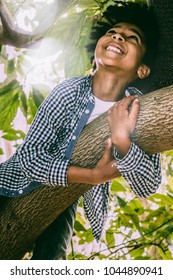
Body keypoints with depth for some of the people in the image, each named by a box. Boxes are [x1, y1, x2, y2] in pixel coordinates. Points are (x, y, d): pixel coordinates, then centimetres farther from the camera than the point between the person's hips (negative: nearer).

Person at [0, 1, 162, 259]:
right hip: (21, 186, -1)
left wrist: (123, 140, -43)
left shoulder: (140, 110, -21)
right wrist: (92, 175, -33)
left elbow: (148, 187, -25)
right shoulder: (68, 91, -24)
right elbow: (29, 154, -24)